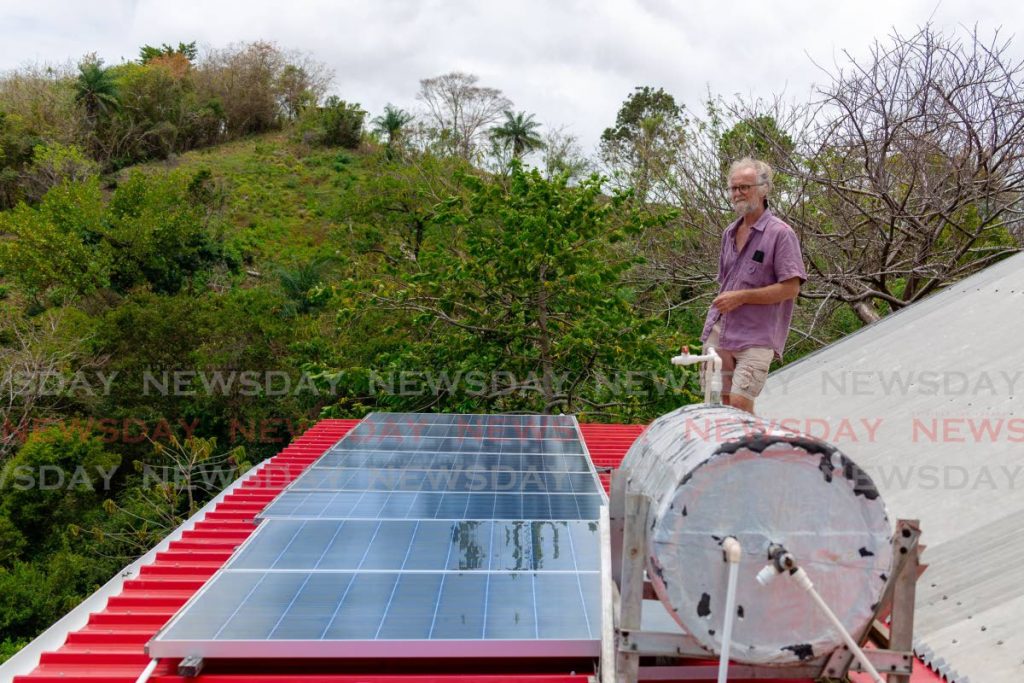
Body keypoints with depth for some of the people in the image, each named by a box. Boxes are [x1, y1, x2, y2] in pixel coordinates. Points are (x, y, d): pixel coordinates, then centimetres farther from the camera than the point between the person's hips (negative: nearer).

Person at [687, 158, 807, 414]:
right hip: (718, 332, 7)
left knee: (739, 403, -14)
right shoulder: (729, 233, 14)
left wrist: (741, 297, -15)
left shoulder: (780, 233, -7)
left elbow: (790, 288, -13)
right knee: (718, 401, 8)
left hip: (755, 337, -6)